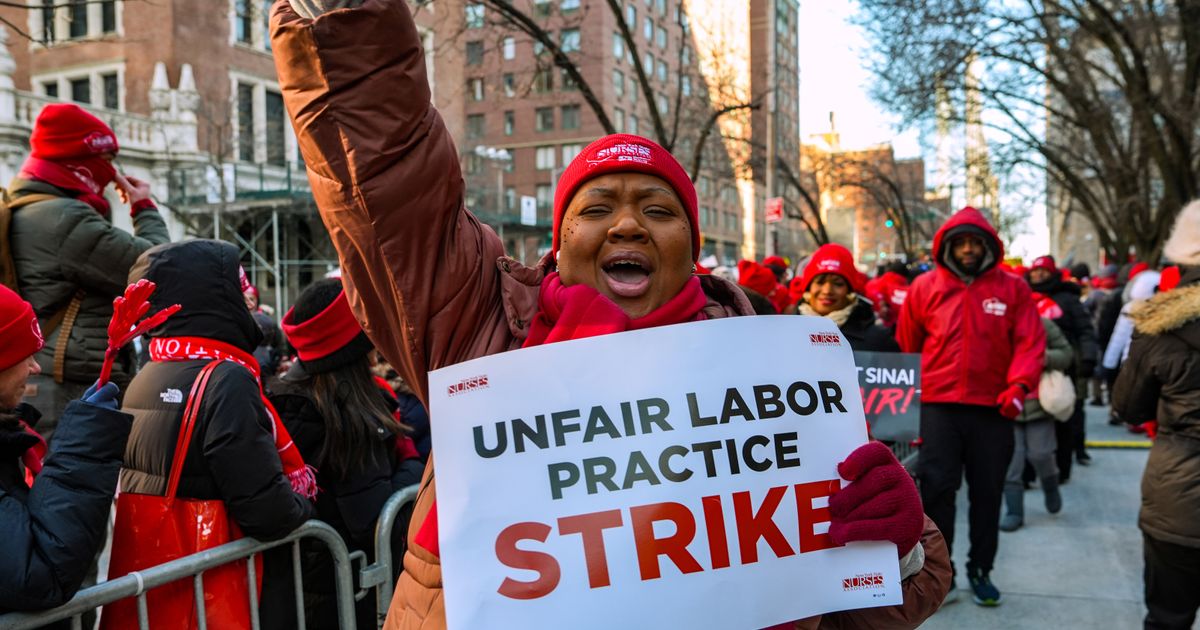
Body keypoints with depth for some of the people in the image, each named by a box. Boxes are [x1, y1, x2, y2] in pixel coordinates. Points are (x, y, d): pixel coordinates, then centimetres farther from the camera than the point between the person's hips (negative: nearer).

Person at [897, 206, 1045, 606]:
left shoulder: (1013, 289, 3)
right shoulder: (925, 287, 2)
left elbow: (1030, 342, -1)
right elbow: (906, 345, 9)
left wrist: (1019, 384, -16)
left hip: (992, 408, 1)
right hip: (938, 406, -1)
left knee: (987, 494, 10)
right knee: (937, 489, -2)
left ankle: (980, 570, 25)